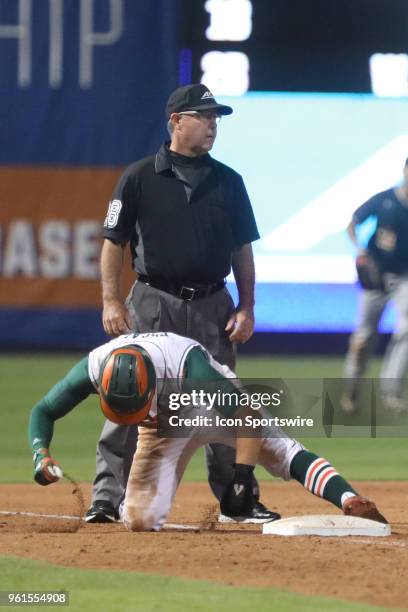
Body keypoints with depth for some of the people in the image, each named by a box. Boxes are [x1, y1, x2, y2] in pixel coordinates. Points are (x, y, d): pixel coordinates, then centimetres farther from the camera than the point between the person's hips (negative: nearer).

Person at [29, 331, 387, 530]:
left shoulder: (186, 363, -41)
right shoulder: (94, 369, -31)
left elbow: (246, 416, -43)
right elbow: (44, 412, -18)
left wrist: (243, 476, -54)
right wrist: (41, 454, -38)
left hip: (219, 401, -3)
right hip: (165, 429, 3)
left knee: (279, 450, -29)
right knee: (140, 521, -9)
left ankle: (351, 502, -44)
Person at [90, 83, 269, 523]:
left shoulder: (227, 182, 10)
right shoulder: (139, 178, -1)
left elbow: (241, 250, 13)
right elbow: (113, 243, 0)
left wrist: (246, 308, 4)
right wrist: (111, 301, -10)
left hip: (212, 305, 3)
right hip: (153, 303, -3)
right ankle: (107, 498, -4)